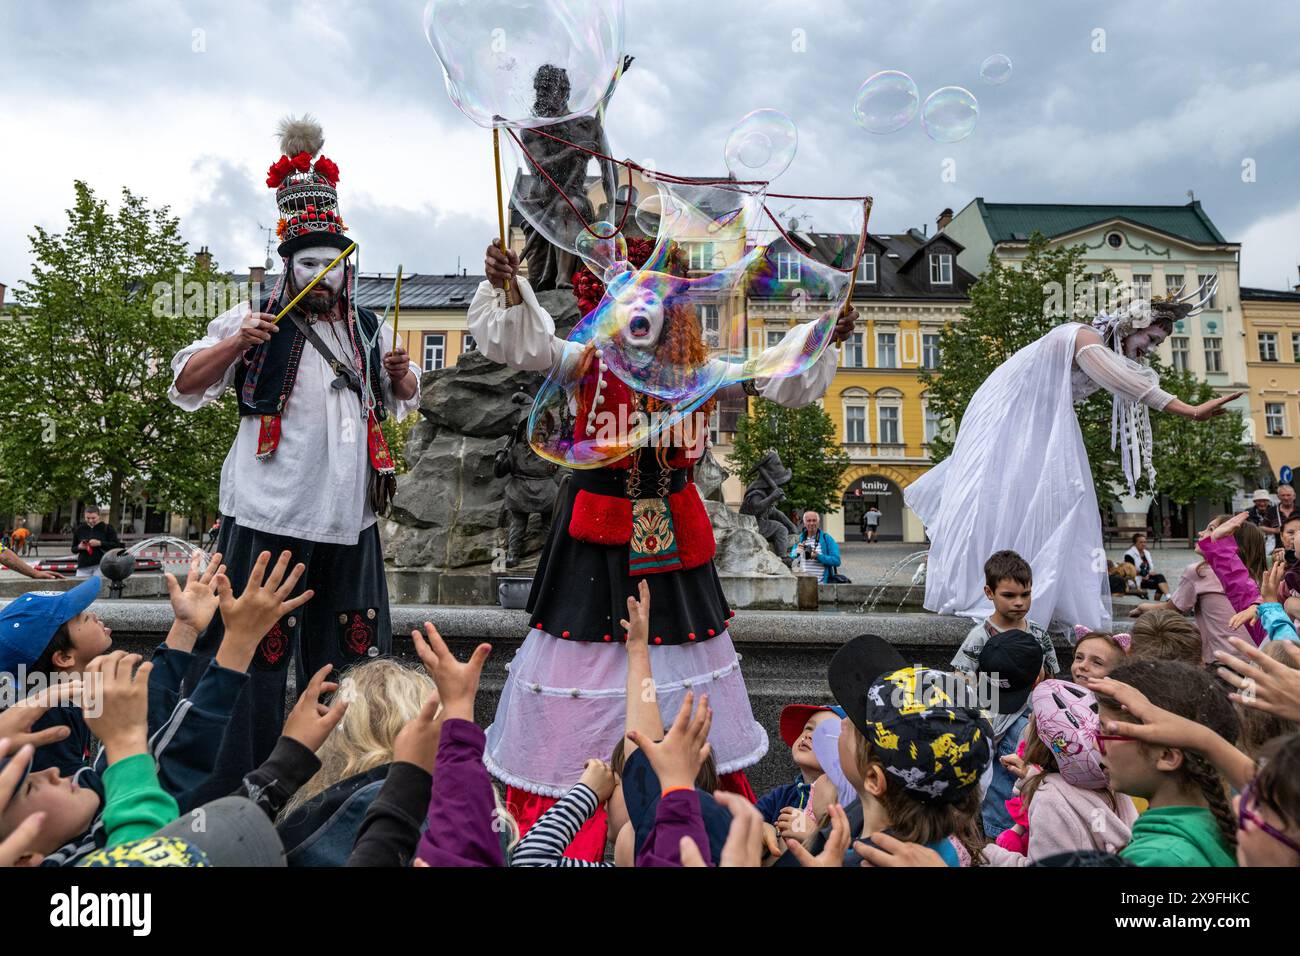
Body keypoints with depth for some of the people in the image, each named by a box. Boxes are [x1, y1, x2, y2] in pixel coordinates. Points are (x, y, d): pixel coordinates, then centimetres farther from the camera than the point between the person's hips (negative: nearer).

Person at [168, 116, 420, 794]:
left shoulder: (369, 330, 16)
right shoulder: (254, 320, 5)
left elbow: (404, 401, 25)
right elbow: (185, 386, 4)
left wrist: (401, 372, 2)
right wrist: (235, 343, -13)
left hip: (347, 514, 4)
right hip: (268, 510, -4)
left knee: (345, 649, 10)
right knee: (256, 649, -2)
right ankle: (233, 790, 13)